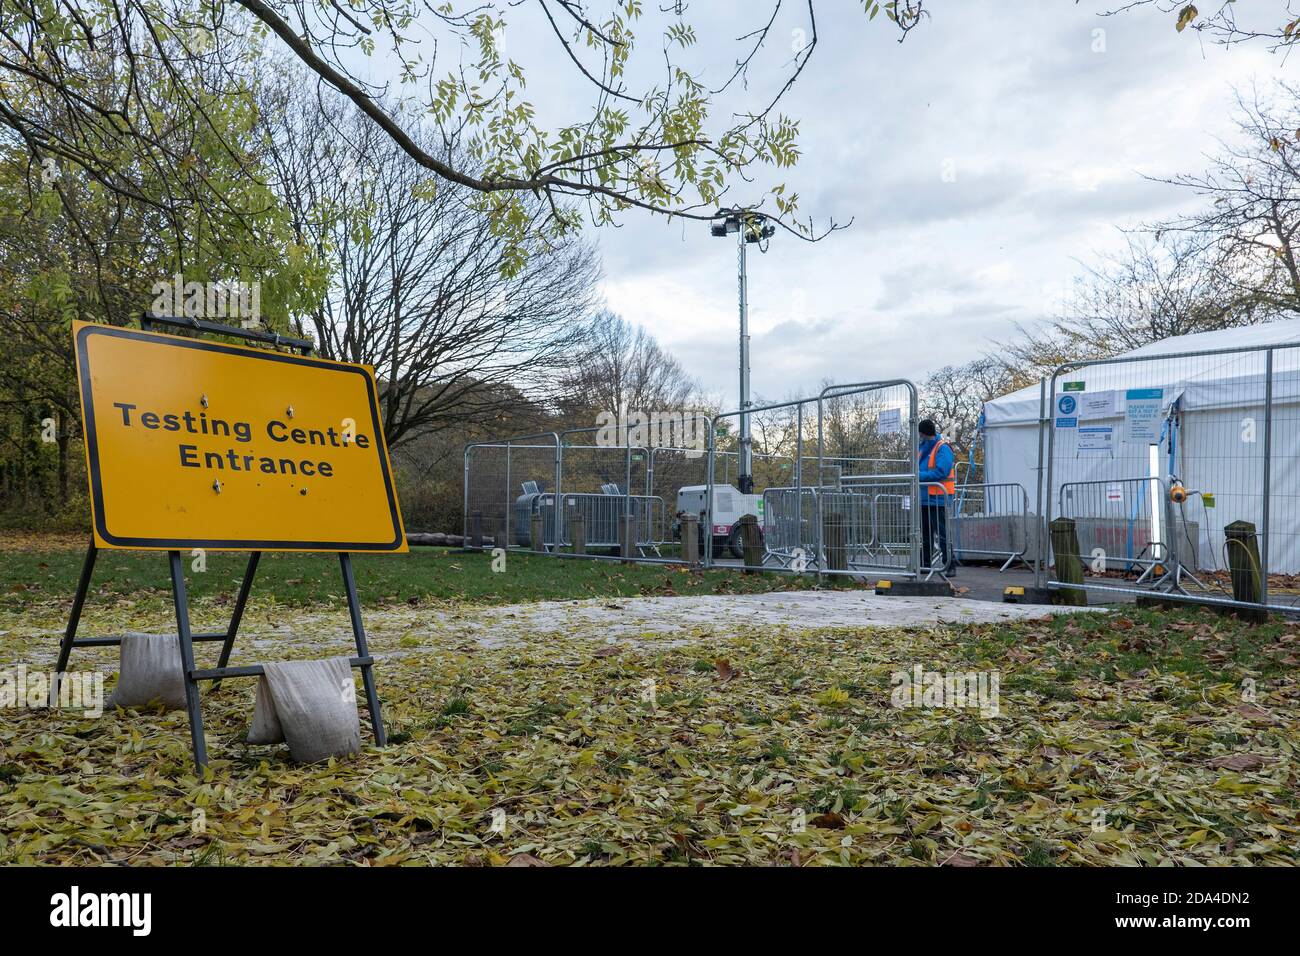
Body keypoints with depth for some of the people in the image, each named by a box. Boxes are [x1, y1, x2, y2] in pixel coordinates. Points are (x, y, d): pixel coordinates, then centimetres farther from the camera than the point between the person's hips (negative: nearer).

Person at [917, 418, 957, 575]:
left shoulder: (943, 448, -12)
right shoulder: (922, 447, 15)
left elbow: (941, 472, -22)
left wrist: (920, 476, -20)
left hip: (937, 499, -9)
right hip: (924, 498, 9)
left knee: (942, 533, -7)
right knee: (925, 533, 15)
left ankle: (950, 565, -3)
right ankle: (925, 564, 24)